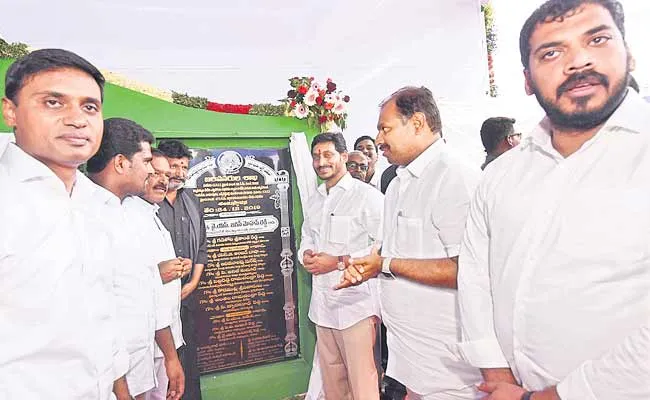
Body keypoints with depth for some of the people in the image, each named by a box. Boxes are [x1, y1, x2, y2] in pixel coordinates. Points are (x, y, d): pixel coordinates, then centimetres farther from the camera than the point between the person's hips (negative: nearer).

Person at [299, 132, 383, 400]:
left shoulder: (367, 196, -8)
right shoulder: (314, 201, 15)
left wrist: (338, 262, -18)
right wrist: (306, 255, -1)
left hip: (356, 306, -6)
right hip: (322, 305, 7)